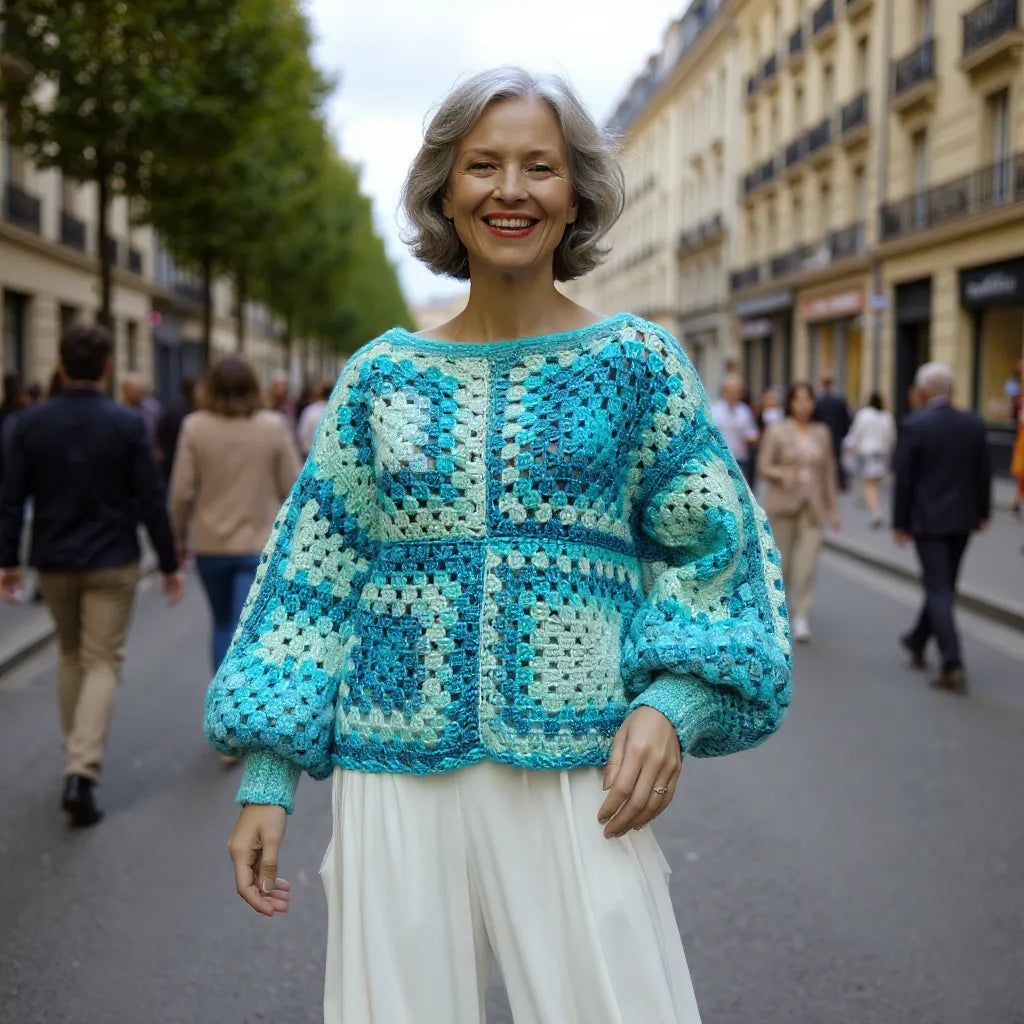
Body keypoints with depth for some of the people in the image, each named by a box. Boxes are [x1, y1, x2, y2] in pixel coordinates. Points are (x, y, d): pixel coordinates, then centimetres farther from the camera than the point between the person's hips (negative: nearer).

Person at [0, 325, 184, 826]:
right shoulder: (127, 424, -10)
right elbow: (151, 501, -9)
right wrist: (169, 563, -1)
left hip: (54, 563, 3)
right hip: (112, 563, -3)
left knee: (71, 656, 21)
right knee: (102, 663, 2)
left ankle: (78, 756, 29)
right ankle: (82, 771, -13)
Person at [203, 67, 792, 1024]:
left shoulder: (635, 362, 2)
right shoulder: (382, 376, 6)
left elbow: (714, 550, 5)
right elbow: (314, 571, 7)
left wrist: (672, 702, -12)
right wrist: (267, 777, 3)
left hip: (577, 779, -1)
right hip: (395, 775, 2)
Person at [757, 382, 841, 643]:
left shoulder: (822, 433, 8)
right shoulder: (777, 432, -1)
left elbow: (828, 472, 13)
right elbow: (763, 467, -4)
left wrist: (833, 508, 12)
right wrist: (782, 474, -25)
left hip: (813, 506, 2)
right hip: (783, 504, -1)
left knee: (808, 563, -10)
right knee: (781, 562, 7)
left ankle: (801, 617, -8)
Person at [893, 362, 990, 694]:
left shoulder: (913, 426, -13)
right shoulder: (974, 424, -1)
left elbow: (904, 478, -10)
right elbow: (983, 473, 5)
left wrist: (900, 522, -1)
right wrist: (983, 513, 16)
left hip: (928, 519, -5)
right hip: (963, 518, 5)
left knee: (939, 590, -3)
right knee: (943, 585, 20)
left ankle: (953, 668, -10)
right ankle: (918, 642, 39)